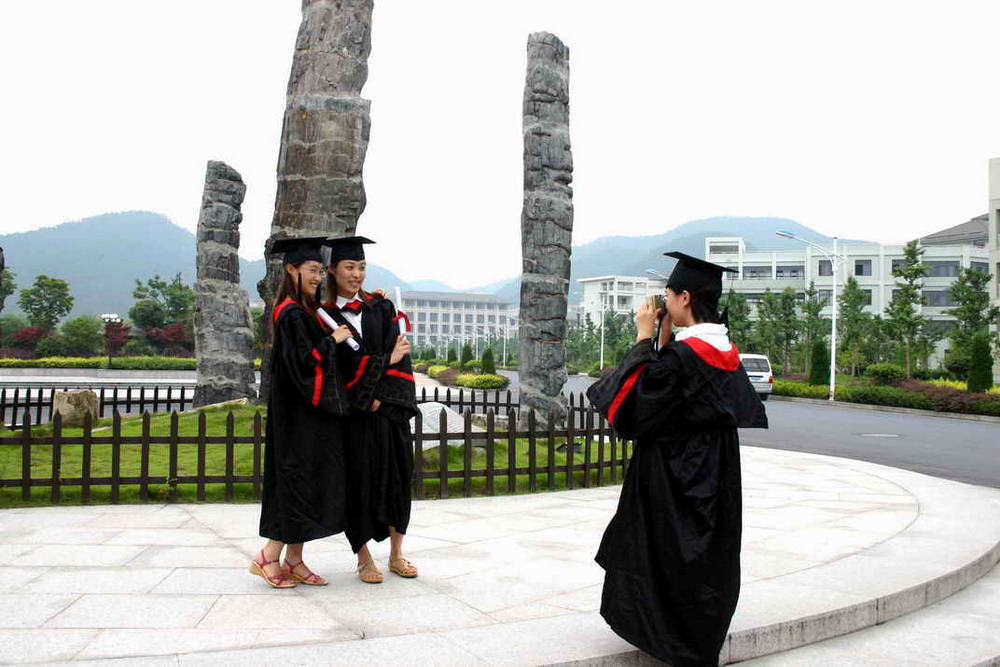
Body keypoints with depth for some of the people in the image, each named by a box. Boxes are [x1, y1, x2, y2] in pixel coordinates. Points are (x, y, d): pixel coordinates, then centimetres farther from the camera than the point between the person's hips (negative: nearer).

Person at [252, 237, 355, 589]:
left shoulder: (307, 311, 14)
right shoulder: (291, 313, -14)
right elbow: (301, 361, -24)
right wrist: (333, 340, -12)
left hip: (312, 414, 10)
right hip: (300, 413, -10)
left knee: (306, 483, 11)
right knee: (301, 480, -6)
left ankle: (294, 561, 18)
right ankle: (268, 558, 4)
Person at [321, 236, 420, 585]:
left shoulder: (382, 307, 8)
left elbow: (398, 354, 0)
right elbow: (340, 366, -8)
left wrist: (381, 396, -11)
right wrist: (385, 359, -14)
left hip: (390, 408, 3)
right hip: (354, 412, -3)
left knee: (396, 475, 6)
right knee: (360, 480, -1)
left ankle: (396, 554, 19)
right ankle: (364, 558, 12)